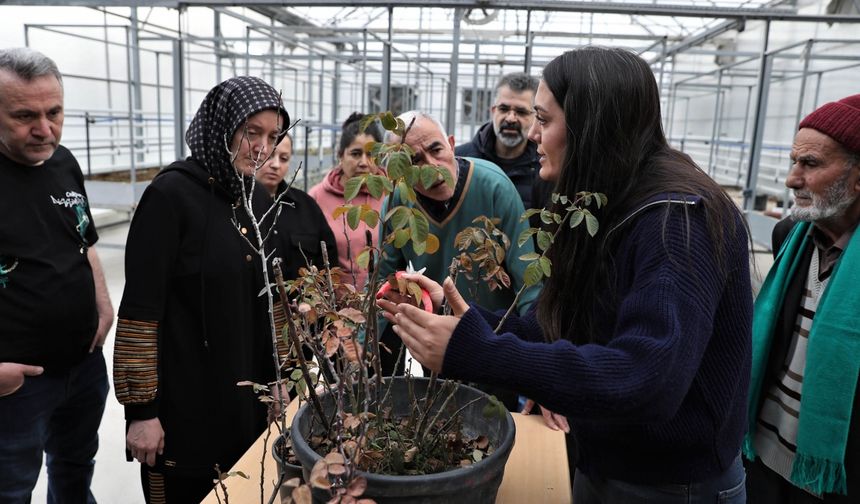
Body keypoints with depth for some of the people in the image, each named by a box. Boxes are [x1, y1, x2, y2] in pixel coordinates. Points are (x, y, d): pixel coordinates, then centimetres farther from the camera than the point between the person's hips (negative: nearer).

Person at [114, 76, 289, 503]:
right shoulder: (170, 194, -15)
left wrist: (276, 378, 13)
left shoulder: (257, 198, 5)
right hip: (184, 399, -6)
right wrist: (141, 409, -15)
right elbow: (140, 310, -16)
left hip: (249, 395, 6)